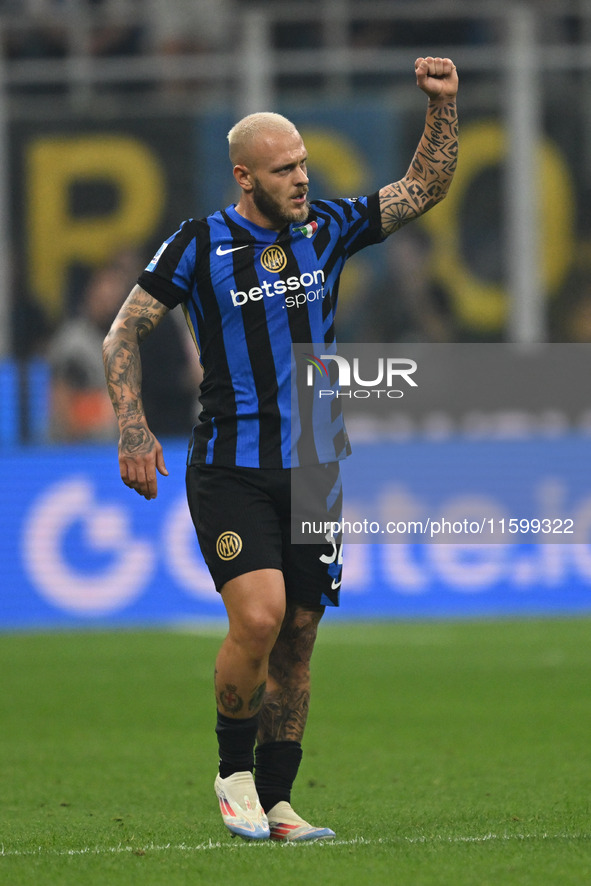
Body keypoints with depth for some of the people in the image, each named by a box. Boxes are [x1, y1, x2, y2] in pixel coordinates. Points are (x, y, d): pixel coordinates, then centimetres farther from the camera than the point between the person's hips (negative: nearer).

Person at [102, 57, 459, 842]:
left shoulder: (326, 230, 6)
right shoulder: (201, 245, -4)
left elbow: (424, 188, 12)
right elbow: (124, 335, 0)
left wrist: (443, 107, -4)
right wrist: (133, 429, -11)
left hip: (312, 472, 4)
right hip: (230, 472, -4)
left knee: (298, 637, 4)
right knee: (258, 617, -21)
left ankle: (275, 803, 14)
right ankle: (234, 772, 1)